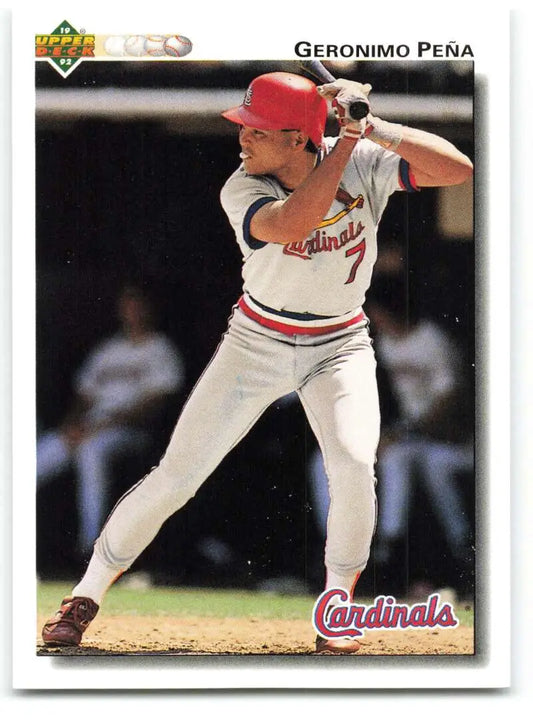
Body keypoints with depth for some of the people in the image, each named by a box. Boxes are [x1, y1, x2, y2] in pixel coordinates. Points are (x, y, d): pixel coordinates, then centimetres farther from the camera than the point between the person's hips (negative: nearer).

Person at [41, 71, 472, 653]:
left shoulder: (365, 165, -16)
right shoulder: (242, 190, -20)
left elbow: (459, 169, -27)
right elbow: (292, 224, -41)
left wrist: (371, 128, -36)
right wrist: (346, 141, -37)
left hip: (340, 347, 0)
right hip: (257, 342, 0)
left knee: (353, 464, -25)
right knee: (174, 477, -5)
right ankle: (86, 596, 12)